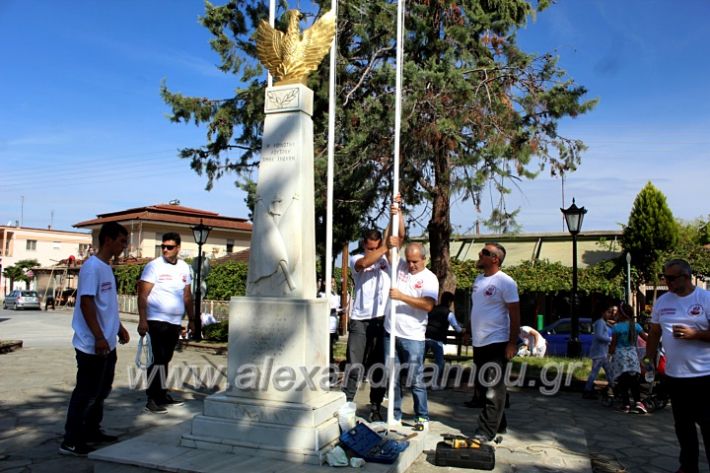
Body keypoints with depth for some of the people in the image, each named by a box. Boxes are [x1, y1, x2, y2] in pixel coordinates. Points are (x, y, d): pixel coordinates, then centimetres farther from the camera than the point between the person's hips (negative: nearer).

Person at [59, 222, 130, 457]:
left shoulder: (107, 267, 13)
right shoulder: (92, 267, -16)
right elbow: (86, 303, -22)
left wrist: (119, 328, 25)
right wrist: (98, 337, -23)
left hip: (107, 344, 10)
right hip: (92, 346, -10)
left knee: (101, 391, 18)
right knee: (86, 393, -2)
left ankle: (92, 431, 30)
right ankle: (71, 441, 8)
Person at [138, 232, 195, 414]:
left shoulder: (184, 267, 10)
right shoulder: (154, 266, -7)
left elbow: (187, 296, 17)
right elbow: (143, 295, -11)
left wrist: (191, 319, 17)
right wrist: (142, 320, -19)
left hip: (175, 322, 6)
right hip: (157, 321, -6)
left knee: (165, 360, 14)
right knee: (158, 360, -7)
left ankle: (162, 394, 23)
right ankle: (152, 399, 0)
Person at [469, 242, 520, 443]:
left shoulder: (505, 282, -12)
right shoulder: (478, 279, 12)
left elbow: (515, 315, -12)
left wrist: (512, 343, -16)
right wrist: (471, 336, 19)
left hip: (496, 343, -9)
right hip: (478, 343, 9)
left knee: (493, 389, -4)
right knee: (482, 387, 15)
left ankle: (487, 431, 1)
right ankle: (499, 424, 28)